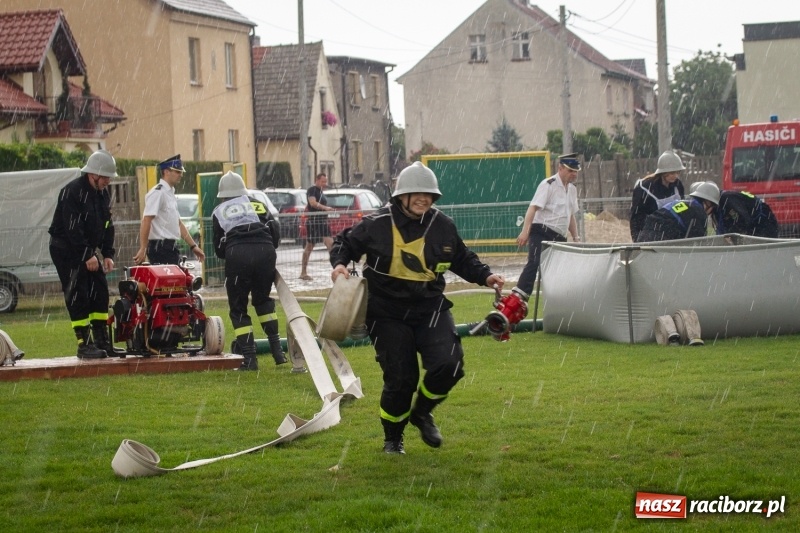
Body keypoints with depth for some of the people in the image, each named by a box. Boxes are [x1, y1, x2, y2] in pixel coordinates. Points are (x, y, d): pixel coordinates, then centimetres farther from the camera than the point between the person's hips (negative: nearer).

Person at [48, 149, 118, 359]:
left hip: (88, 250, 8)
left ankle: (102, 341, 10)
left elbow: (107, 225, 10)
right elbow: (72, 228, -25)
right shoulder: (72, 192, -20)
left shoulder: (103, 194, 7)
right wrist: (87, 255, -26)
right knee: (78, 296, -10)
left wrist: (107, 254, 0)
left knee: (100, 292, 4)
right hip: (66, 249, -8)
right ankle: (84, 344, -8)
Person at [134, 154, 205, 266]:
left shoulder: (171, 193, 18)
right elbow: (146, 221, -18)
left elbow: (178, 223, 21)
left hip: (171, 248, 10)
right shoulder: (157, 193, -12)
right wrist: (143, 250, -23)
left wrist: (193, 246, 17)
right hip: (161, 248, -10)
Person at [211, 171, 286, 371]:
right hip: (265, 251, 2)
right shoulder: (257, 205, 25)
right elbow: (275, 231, 15)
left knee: (238, 308, 10)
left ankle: (249, 358, 2)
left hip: (237, 254, -2)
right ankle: (276, 349, 19)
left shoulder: (219, 212, 21)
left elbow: (219, 249, 19)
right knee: (263, 299, 24)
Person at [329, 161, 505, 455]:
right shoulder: (377, 224, -9)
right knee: (400, 378, -6)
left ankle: (422, 412, 16)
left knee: (448, 365, -16)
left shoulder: (443, 226, 0)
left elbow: (462, 259, 16)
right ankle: (393, 438, 22)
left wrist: (484, 276, 2)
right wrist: (339, 263, -13)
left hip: (430, 309, 3)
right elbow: (345, 242, 6)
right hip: (388, 315, -3)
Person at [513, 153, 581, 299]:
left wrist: (576, 237, 20)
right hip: (542, 233, -8)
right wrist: (525, 231, -28)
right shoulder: (548, 185, -7)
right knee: (534, 264, -24)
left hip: (559, 238, 8)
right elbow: (533, 208, -17)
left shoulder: (572, 189, 18)